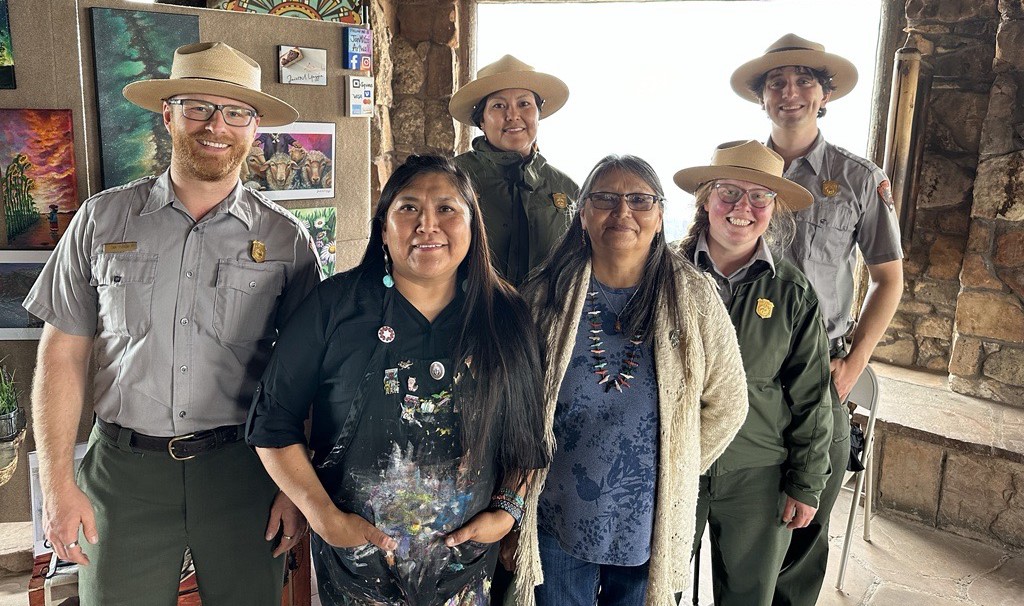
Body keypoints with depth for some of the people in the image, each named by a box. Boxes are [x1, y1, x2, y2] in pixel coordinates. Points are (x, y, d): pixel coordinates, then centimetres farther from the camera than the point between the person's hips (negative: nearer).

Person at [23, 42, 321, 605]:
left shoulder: (285, 238, -3)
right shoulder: (103, 219, 0)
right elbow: (63, 353, 2)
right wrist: (57, 482, -2)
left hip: (242, 468, 0)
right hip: (123, 470, 1)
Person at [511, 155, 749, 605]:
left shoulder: (694, 298, -7)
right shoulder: (545, 296, -7)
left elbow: (727, 405, 3)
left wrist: (673, 474, 4)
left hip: (651, 527, 1)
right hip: (556, 521, 0)